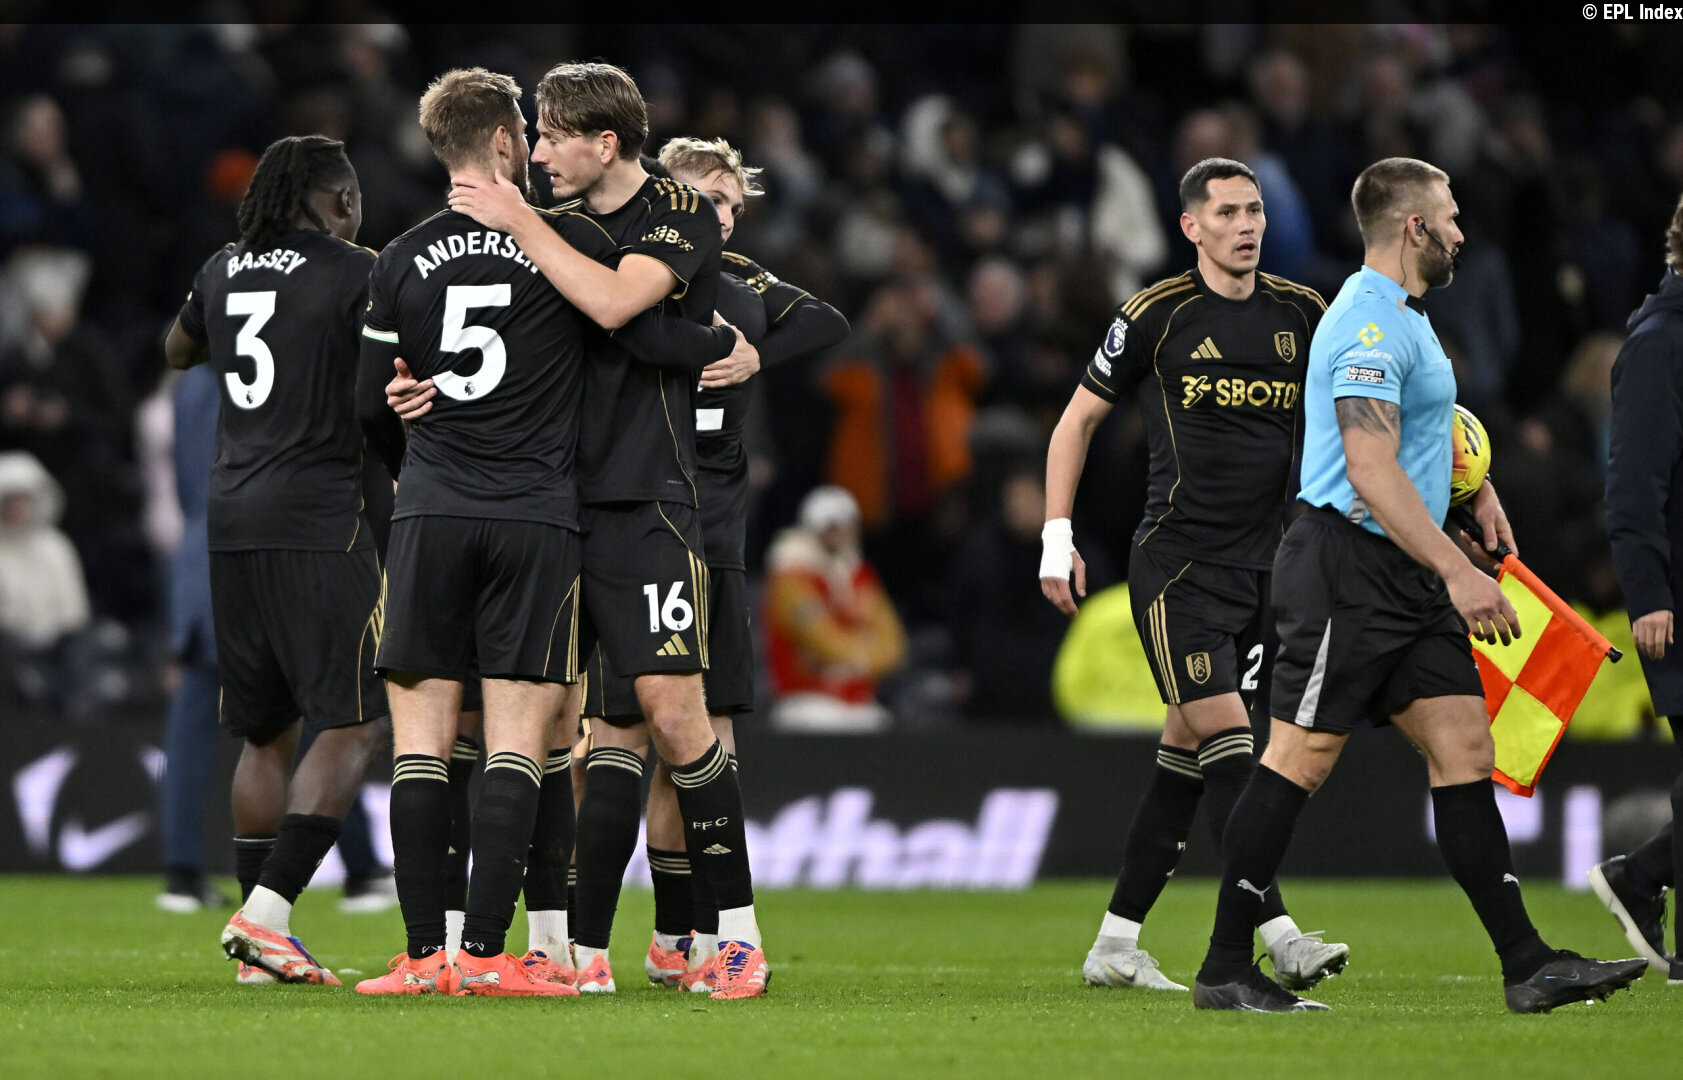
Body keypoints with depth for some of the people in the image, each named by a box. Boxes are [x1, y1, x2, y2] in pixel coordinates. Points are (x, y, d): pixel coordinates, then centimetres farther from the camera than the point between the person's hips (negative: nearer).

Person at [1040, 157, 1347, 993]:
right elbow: (1079, 419, 5)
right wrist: (1057, 536, 0)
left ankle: (1115, 944, 16)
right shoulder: (1156, 316, -4)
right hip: (1175, 567, -5)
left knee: (1187, 753, 8)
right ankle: (1279, 938, -22)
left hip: (1260, 568, 5)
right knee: (1225, 736, -15)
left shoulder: (1301, 314, 7)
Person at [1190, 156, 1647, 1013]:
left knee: (1465, 750, 3)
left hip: (1406, 585, 10)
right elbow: (1371, 471, -26)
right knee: (1298, 763, -6)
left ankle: (1527, 966, 1)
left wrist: (1476, 486, 26)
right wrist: (1457, 572, -29)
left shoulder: (1402, 318, 18)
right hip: (1347, 569, -10)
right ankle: (1225, 970, 0)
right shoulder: (1372, 324, -16)